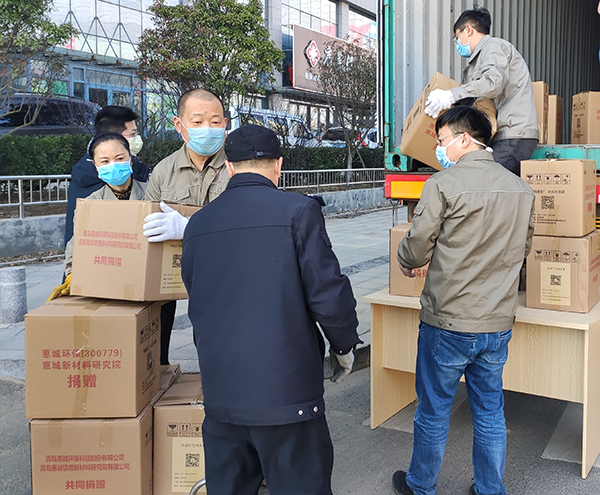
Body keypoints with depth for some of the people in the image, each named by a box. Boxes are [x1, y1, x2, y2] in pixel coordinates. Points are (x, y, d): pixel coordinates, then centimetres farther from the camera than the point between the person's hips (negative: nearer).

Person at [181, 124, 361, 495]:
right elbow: (328, 294, -12)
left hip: (220, 392, 5)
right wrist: (345, 345, 6)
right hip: (287, 389, -5)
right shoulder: (298, 210, -9)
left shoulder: (198, 223, 6)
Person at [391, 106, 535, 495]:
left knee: (433, 412, 13)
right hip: (499, 323, 5)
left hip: (447, 322, -5)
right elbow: (523, 249, 14)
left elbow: (416, 248, -11)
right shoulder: (522, 189, 3)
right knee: (490, 413, 19)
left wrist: (407, 263, 11)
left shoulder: (443, 185, -15)